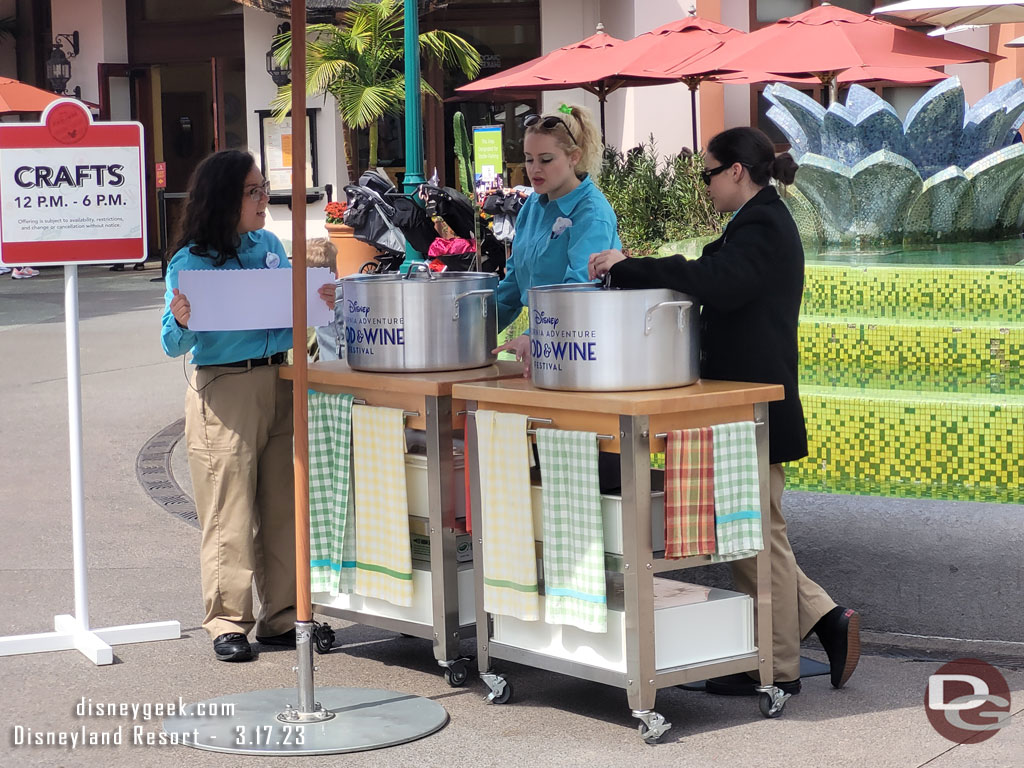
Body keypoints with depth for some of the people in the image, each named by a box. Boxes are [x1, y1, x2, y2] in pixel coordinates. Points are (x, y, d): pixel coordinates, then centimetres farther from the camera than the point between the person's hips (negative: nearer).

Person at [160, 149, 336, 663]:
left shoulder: (271, 246, 10)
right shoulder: (190, 261, -7)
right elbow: (174, 345, -7)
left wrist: (319, 303, 1)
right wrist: (181, 321, -29)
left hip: (280, 384, 6)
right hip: (224, 389, -5)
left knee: (284, 507, 8)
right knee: (230, 513, -1)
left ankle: (283, 616, 18)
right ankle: (228, 622, 9)